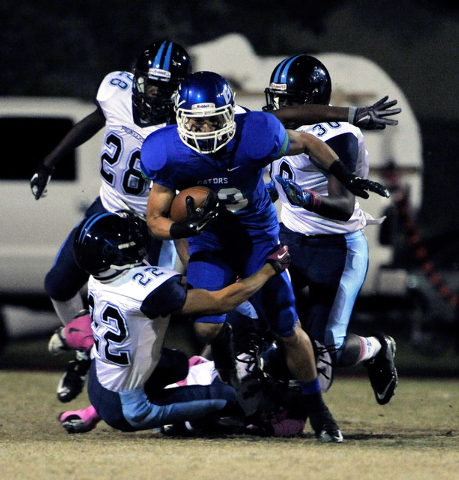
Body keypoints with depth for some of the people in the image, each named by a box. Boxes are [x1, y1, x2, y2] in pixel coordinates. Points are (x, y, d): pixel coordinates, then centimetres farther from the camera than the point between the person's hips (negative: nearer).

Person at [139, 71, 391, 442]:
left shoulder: (255, 137, -26)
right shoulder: (169, 154, -23)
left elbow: (307, 143, -4)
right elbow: (156, 219, -14)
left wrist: (347, 179, -8)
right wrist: (187, 227, -35)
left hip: (257, 234, 0)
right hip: (209, 240, 1)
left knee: (288, 329, -3)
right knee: (207, 327, -19)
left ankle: (316, 407, 18)